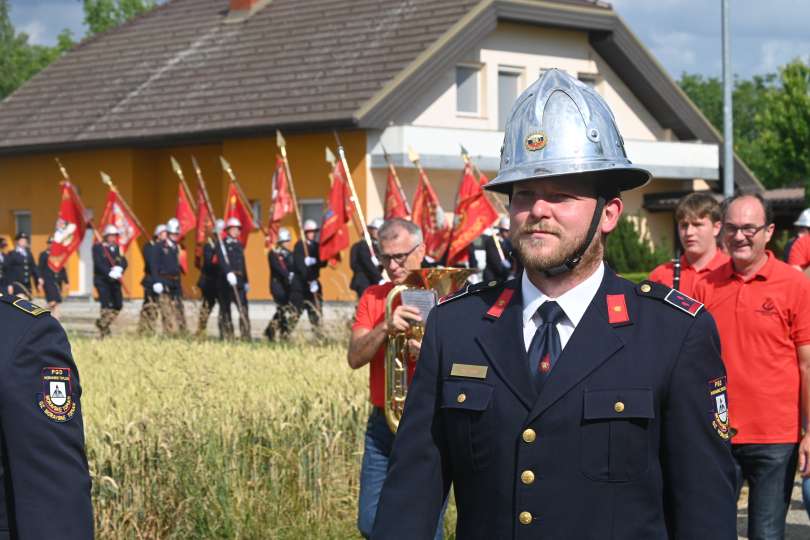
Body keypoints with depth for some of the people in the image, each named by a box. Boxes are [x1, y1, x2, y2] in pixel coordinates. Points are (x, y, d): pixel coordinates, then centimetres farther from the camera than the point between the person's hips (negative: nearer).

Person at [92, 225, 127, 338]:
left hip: (115, 281, 6)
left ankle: (102, 323, 21)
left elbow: (124, 262, 5)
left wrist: (119, 269, -17)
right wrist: (110, 273, -22)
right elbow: (98, 263, -13)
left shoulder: (117, 248, 15)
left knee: (118, 305, 2)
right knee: (106, 304, -12)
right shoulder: (98, 247, -2)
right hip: (102, 280, -6)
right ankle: (103, 332, -6)